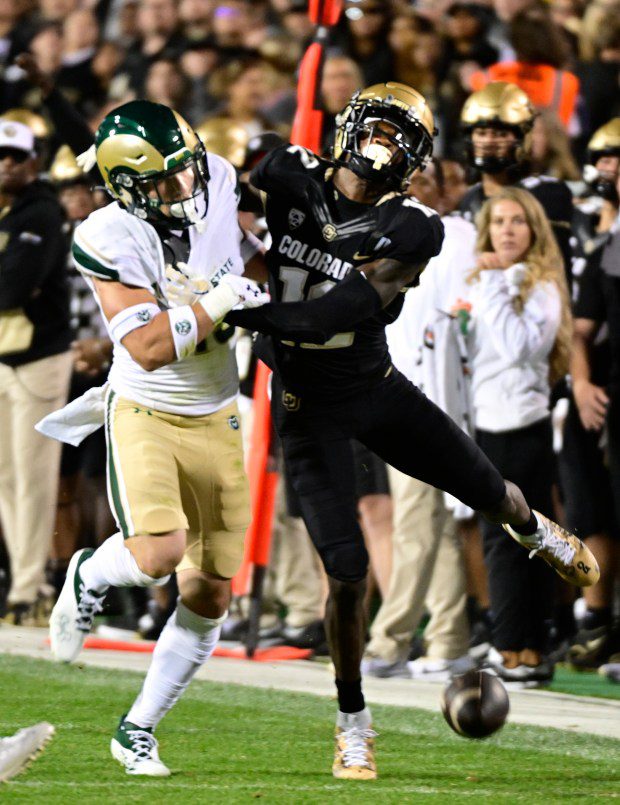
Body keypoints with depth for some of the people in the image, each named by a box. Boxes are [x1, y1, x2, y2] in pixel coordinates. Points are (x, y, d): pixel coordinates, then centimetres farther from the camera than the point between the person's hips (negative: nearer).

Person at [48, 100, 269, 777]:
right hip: (144, 415, -5)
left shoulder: (218, 187, -5)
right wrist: (216, 302, -28)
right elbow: (148, 348, -25)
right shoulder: (111, 240, -20)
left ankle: (137, 730, 20)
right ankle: (89, 577, 8)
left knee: (210, 593, 5)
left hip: (215, 419, 5)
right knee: (160, 550, -29)